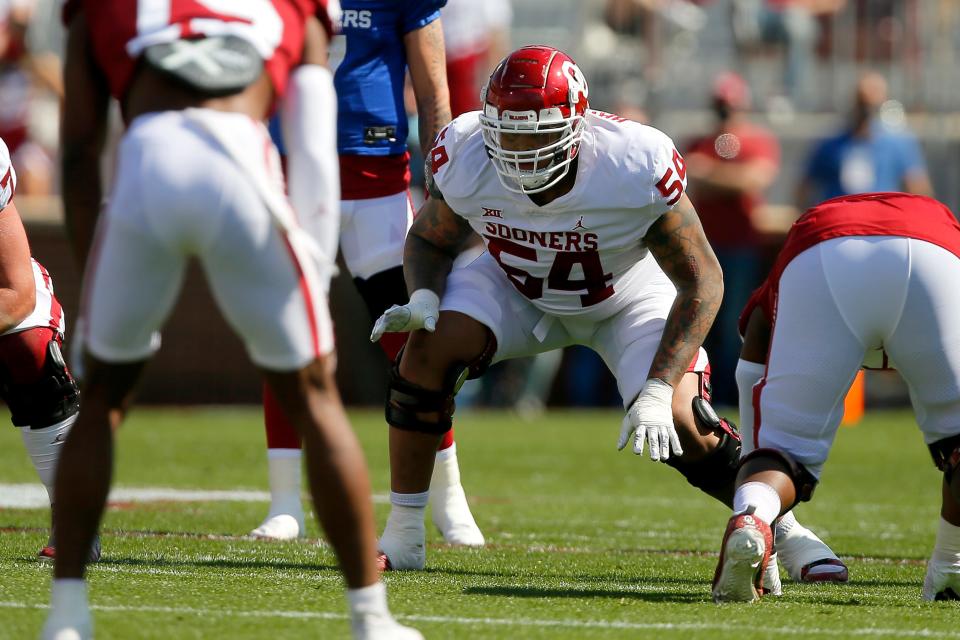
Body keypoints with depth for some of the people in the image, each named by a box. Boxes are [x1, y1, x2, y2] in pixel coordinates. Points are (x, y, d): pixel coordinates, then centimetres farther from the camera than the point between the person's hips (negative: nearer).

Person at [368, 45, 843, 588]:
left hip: (628, 294, -2)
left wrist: (656, 393, -35)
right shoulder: (466, 157, -28)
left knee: (679, 422, -21)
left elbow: (702, 282, -27)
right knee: (429, 349, -23)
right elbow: (431, 239, -6)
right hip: (518, 286, 2)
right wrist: (423, 299, -29)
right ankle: (403, 537, -10)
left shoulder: (637, 167, -37)